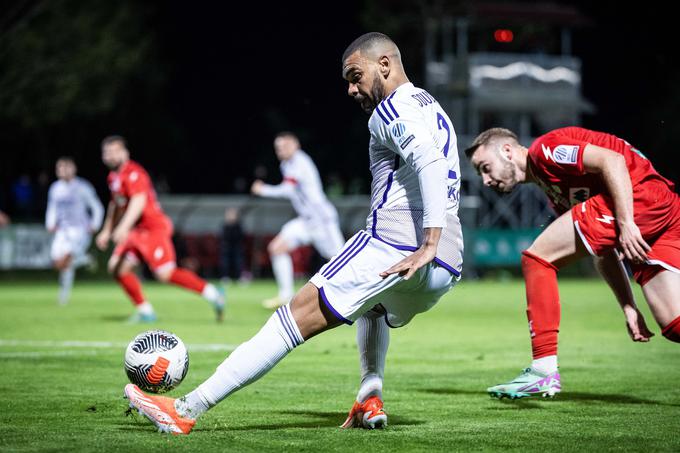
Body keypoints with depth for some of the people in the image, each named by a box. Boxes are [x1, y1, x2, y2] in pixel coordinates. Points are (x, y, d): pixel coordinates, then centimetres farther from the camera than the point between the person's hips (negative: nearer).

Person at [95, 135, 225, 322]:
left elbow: (139, 201, -29)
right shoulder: (113, 177, 15)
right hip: (137, 230, 9)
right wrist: (107, 231, 30)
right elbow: (116, 205, 29)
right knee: (118, 267, 1)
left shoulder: (133, 173, -15)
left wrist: (124, 227, -39)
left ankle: (211, 293, -7)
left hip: (154, 228, -9)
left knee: (165, 274, -17)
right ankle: (145, 311, 7)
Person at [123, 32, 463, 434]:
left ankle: (188, 409, -17)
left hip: (395, 245, -9)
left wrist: (428, 244, -25)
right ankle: (370, 399, 15)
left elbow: (431, 162, -20)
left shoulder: (393, 109, -2)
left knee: (299, 314, -12)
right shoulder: (432, 109, 28)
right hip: (447, 268, 9)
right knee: (374, 305, 39)